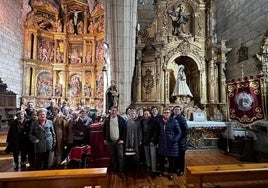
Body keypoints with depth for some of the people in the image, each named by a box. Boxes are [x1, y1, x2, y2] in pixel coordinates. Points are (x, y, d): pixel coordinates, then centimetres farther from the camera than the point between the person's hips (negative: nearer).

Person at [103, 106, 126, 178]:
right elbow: (104, 130, 9)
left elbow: (124, 129, -5)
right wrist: (105, 139, 5)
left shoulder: (121, 119, -6)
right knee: (113, 156, 14)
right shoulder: (107, 120, 2)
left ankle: (121, 171, 10)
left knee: (120, 156, -1)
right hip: (110, 141, 3)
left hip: (119, 141, -2)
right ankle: (114, 168, 29)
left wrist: (122, 139, -9)